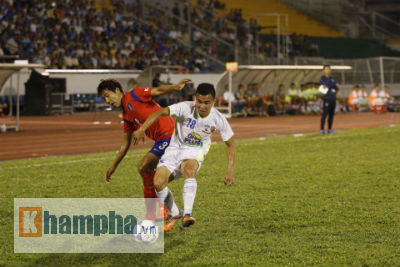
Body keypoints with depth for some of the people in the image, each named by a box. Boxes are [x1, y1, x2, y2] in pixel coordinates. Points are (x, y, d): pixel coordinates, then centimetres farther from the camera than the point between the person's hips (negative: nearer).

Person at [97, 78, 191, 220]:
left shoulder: (134, 95, -1)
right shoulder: (126, 116, 21)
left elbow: (158, 90, -11)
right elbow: (125, 144, 27)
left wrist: (176, 87, -30)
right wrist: (113, 167, 28)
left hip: (168, 134, -9)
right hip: (161, 140, 9)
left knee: (143, 167, -14)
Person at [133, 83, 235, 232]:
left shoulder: (218, 120, -12)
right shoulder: (186, 108, -19)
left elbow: (230, 144, 0)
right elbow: (160, 112, -27)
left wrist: (230, 172, -7)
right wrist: (142, 129, -42)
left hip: (195, 152, -1)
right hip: (176, 148, 1)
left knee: (188, 169, -38)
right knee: (158, 182, -19)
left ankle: (188, 214, -42)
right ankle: (174, 214, 8)